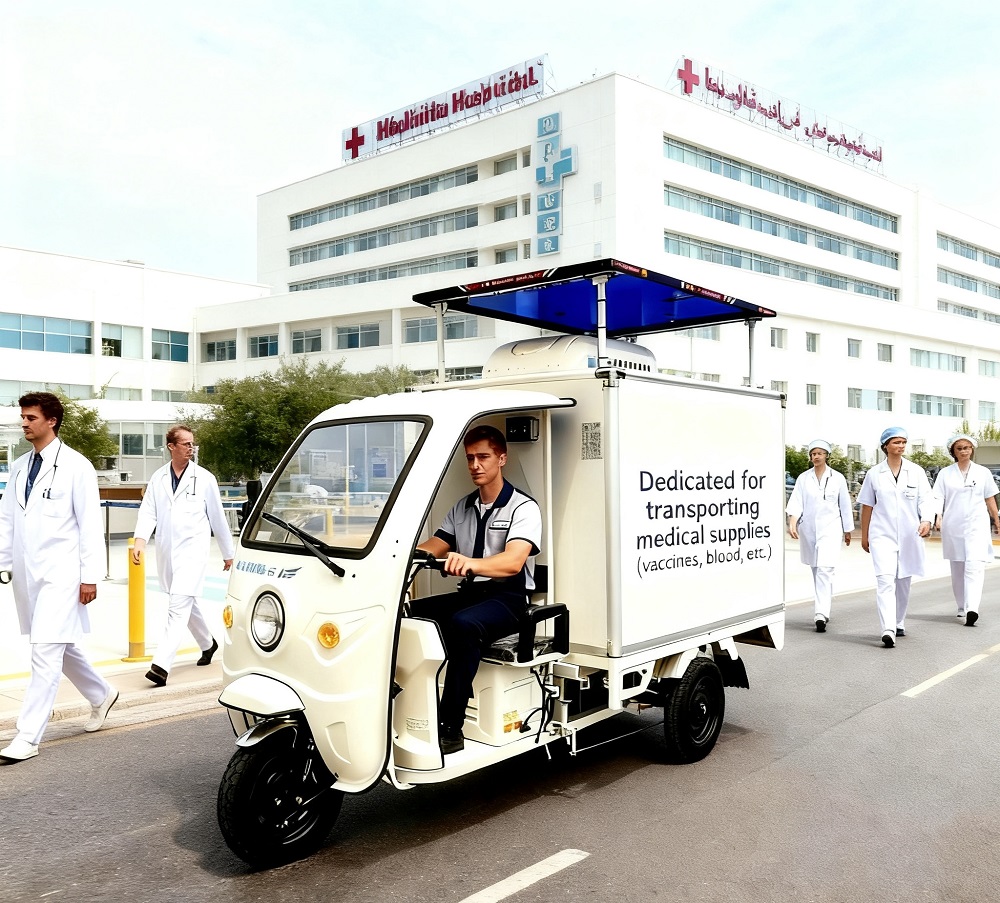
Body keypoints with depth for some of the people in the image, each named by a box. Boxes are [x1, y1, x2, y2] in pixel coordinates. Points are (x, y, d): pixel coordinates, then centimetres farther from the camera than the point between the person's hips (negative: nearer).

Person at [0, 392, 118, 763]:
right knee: (61, 647, 17)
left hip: (60, 574, -7)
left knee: (45, 652, -8)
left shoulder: (76, 466, -8)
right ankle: (102, 695, 37)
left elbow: (90, 524, -9)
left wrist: (90, 576, -12)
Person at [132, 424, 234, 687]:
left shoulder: (204, 478, -2)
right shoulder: (158, 478, 6)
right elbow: (148, 512, 2)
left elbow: (218, 517, 3)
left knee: (178, 607, -14)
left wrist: (228, 553, 8)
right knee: (187, 604, 19)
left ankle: (161, 665, -17)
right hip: (166, 552, 5)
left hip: (192, 550, -5)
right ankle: (208, 643, 41)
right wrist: (140, 540, -16)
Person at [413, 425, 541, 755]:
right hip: (469, 593, 7)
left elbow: (513, 561, -24)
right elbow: (431, 548, 9)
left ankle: (451, 728, -33)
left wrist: (469, 563, -43)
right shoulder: (462, 507, 16)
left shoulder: (523, 508, -7)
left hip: (507, 599, -7)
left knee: (463, 625, -37)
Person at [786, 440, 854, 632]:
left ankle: (821, 615, -19)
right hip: (808, 529, 3)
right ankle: (823, 611, 28)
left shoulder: (837, 478, 2)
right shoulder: (803, 478, 5)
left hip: (830, 528, -2)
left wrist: (847, 531, 13)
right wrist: (792, 523, -20)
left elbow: (844, 506, 9)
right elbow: (796, 503, -5)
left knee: (824, 570, -15)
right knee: (816, 571, 12)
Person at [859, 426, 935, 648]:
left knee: (903, 581, 13)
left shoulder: (916, 472, 3)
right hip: (882, 534, -2)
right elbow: (867, 506, 9)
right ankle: (888, 630, -22)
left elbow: (926, 500, -2)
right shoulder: (874, 474, 3)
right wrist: (864, 535, 13)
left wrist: (926, 521, -22)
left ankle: (899, 623, 32)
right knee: (885, 580, -15)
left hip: (909, 536, 2)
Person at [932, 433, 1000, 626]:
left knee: (974, 565, -16)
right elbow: (938, 498, 0)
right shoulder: (945, 474, 4)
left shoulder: (983, 472, 5)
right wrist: (938, 517, -17)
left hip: (977, 525, -1)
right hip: (953, 526, 2)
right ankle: (962, 608, 24)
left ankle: (972, 609, -24)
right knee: (957, 568, 10)